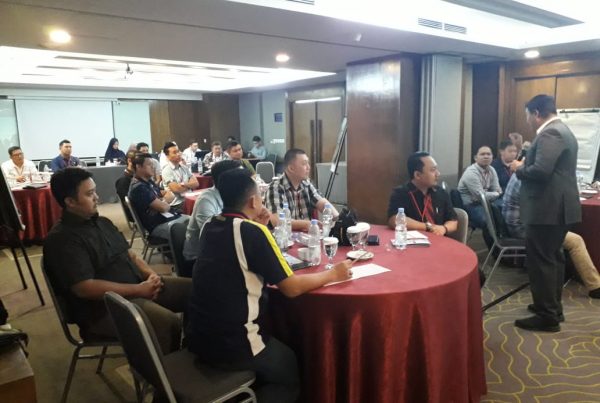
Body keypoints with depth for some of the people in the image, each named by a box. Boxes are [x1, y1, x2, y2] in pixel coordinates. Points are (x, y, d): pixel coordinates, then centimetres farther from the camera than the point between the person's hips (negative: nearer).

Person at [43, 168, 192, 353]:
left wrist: (151, 274, -2)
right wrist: (138, 290, -20)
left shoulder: (103, 222, 14)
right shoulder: (61, 239, -13)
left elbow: (130, 255, 18)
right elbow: (85, 288, -21)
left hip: (139, 286, 9)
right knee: (167, 322, -32)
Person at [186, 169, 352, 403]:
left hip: (198, 338, 8)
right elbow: (291, 288, -15)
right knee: (291, 376, 19)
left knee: (278, 348, 30)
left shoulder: (209, 226, 4)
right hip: (232, 347, -7)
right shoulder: (251, 231, -18)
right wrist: (333, 274, -1)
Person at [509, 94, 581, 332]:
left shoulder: (549, 134, -17)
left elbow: (540, 171, -27)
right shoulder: (562, 131, 17)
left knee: (541, 261, -4)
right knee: (553, 257, 18)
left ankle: (547, 317, 3)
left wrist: (519, 168, -10)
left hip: (547, 209, -11)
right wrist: (527, 163, 15)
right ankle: (553, 307, 29)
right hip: (558, 207, 11)